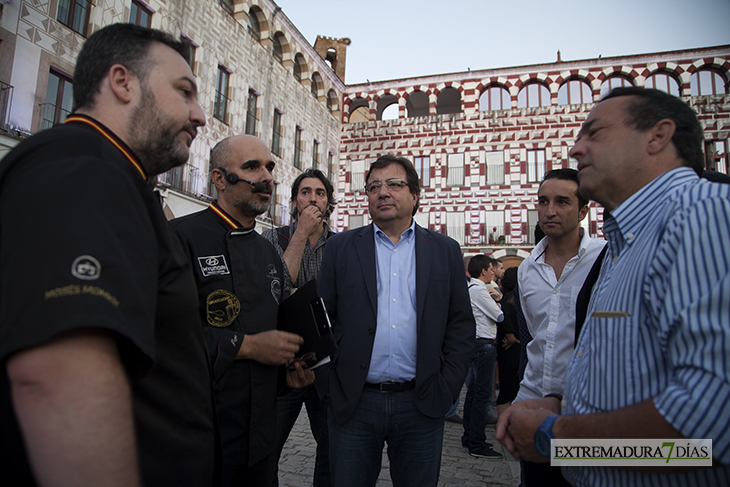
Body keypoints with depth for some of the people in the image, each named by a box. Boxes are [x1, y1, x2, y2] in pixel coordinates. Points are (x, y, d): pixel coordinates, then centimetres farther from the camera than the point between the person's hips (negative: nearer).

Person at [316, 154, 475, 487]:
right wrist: (328, 385, -3)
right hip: (353, 404, 0)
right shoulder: (340, 247, 3)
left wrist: (446, 387, -2)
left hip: (422, 405, 1)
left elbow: (461, 325, 5)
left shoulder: (445, 251, 5)